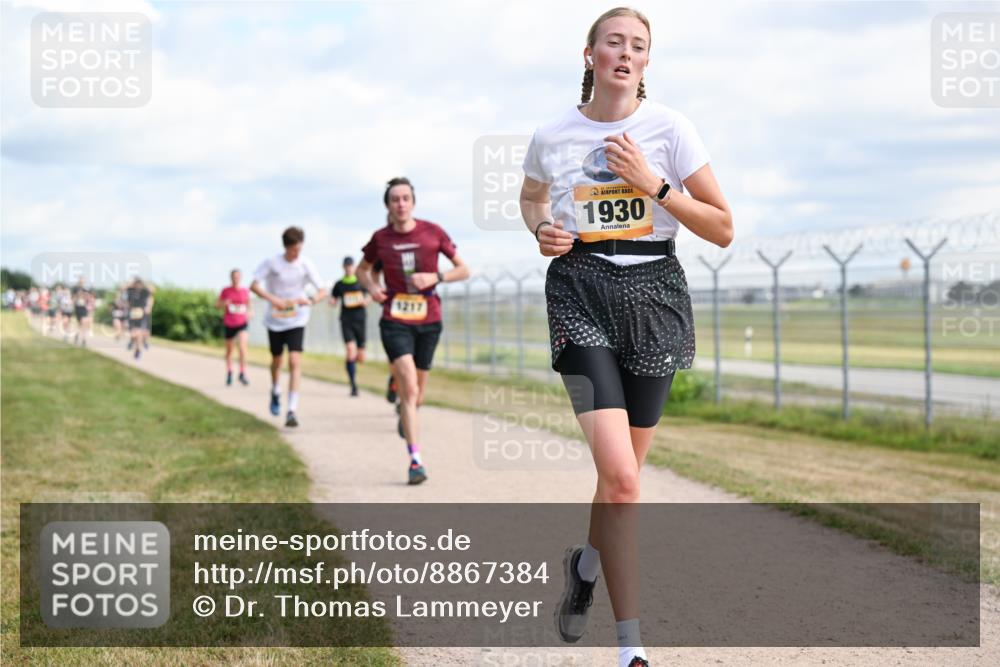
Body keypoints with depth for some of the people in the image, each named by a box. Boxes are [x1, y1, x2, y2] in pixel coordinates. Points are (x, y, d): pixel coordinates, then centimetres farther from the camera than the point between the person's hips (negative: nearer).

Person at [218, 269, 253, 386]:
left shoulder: (245, 290, 1)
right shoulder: (225, 290, -2)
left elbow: (249, 304, 15)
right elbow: (217, 305, 5)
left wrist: (250, 312, -5)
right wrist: (224, 303, -17)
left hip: (242, 323, -1)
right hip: (228, 324, 1)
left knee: (243, 347, -19)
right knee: (229, 349, 13)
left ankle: (242, 374, -13)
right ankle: (229, 373, 32)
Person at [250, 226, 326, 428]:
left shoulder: (305, 265, -9)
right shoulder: (271, 263, -9)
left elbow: (322, 291, -8)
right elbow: (254, 286, -12)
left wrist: (310, 301, -30)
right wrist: (273, 299, -27)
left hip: (296, 321, -1)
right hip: (275, 320, 1)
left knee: (295, 362, -16)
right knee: (277, 360, 16)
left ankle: (292, 410, -17)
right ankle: (275, 393, 46)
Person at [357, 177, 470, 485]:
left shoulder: (432, 232, -2)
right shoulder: (380, 239, 1)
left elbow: (463, 270, 3)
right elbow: (362, 269, 19)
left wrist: (435, 277, -14)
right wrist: (371, 287, -3)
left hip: (428, 321, 2)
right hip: (395, 321, -2)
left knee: (417, 392, 12)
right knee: (409, 388, -16)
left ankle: (406, 415, 50)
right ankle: (415, 460, -16)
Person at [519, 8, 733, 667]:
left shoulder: (670, 127, -1)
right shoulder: (552, 137, 4)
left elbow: (723, 230, -2)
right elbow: (531, 196, 26)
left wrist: (654, 184, -13)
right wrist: (541, 231, 4)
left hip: (654, 295, 1)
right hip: (581, 295, -1)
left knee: (622, 472, 10)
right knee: (619, 473, -16)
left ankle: (586, 563, 45)